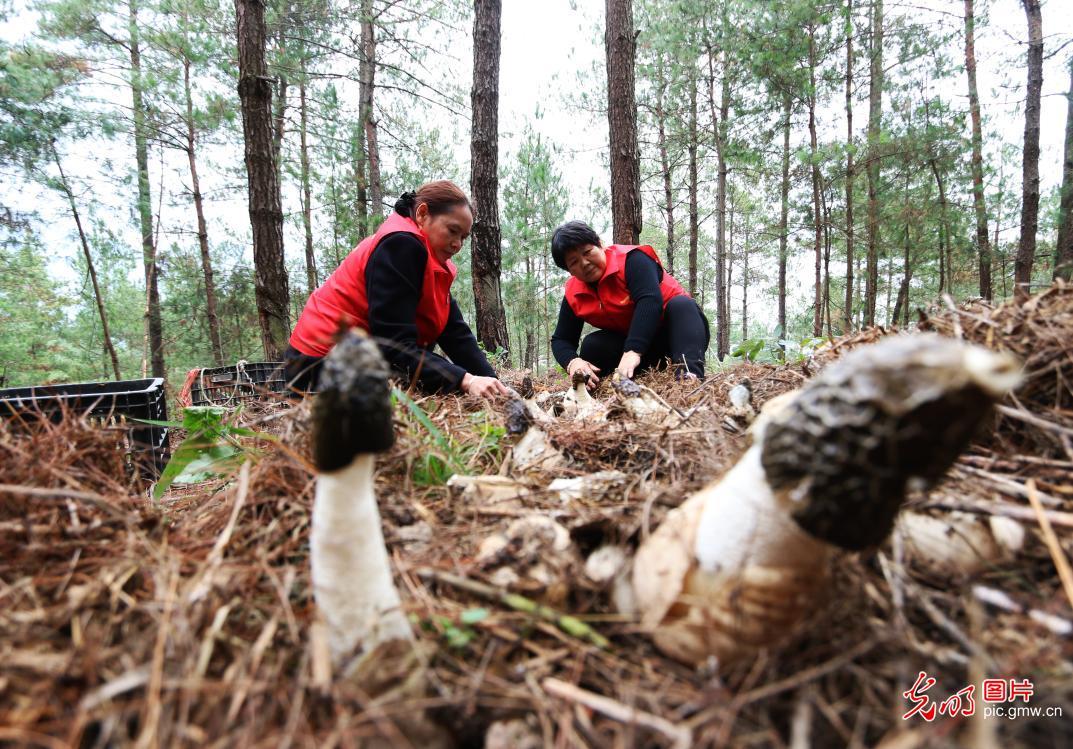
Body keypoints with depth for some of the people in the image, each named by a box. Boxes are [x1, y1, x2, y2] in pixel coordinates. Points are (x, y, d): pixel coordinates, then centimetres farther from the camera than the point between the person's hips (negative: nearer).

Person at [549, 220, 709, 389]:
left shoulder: (631, 259, -21)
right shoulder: (573, 295, -4)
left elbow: (650, 300, -37)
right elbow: (561, 340, -3)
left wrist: (632, 352, -48)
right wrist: (573, 362, -28)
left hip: (671, 334, -4)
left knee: (681, 304, -34)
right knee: (592, 345, -18)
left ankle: (690, 373, -54)